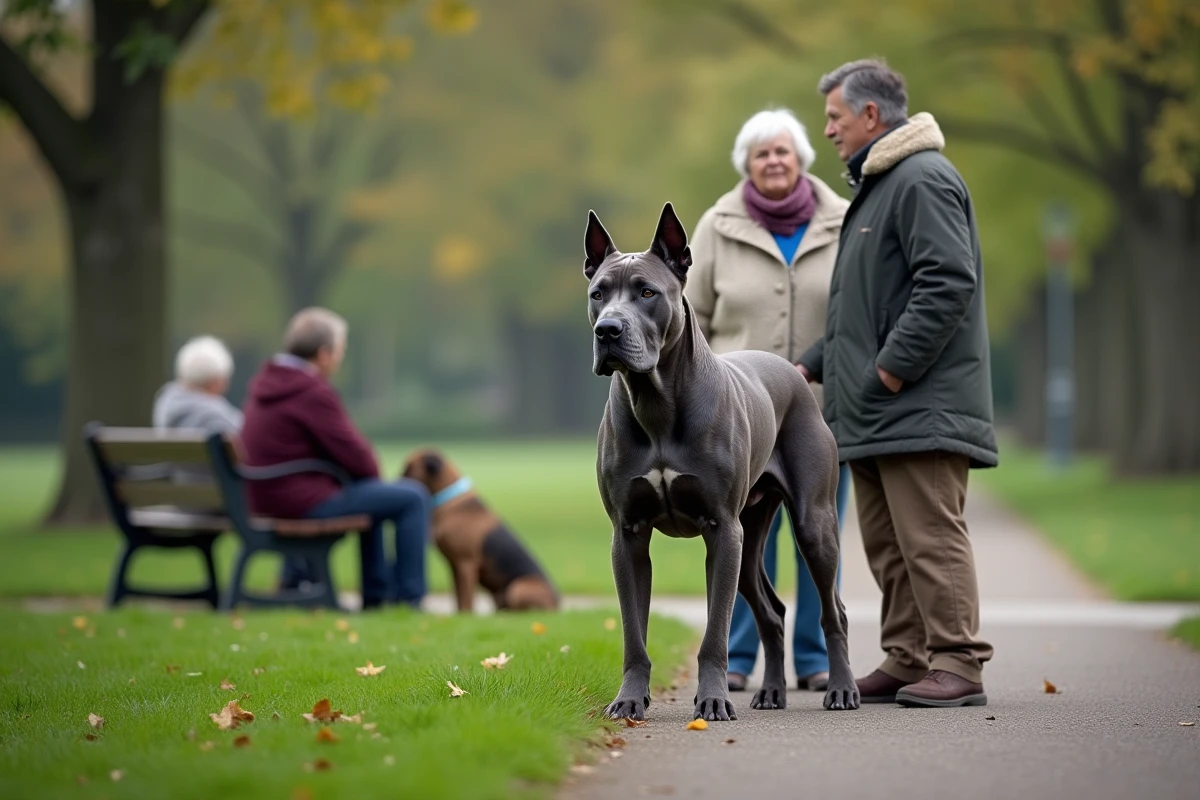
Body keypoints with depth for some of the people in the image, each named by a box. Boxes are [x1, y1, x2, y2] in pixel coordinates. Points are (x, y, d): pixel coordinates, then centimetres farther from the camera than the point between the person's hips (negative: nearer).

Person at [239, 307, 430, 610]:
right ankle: (408, 598, 2)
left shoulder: (264, 382, 10)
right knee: (413, 497, -3)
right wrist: (372, 469, 5)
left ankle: (377, 593, 34)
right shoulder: (313, 392, -20)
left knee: (372, 494, 32)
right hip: (304, 502, -10)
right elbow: (356, 457, -18)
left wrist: (366, 469, 8)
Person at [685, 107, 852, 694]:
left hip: (823, 406, 1)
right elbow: (694, 317, 6)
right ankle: (735, 657, 7)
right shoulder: (720, 228, 2)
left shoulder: (843, 226, 2)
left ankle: (814, 659, 12)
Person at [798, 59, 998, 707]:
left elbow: (949, 282, -21)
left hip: (920, 408, -10)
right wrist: (813, 364, 20)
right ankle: (908, 659, 16)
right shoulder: (875, 185, 23)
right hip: (874, 412, 10)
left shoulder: (923, 180, -10)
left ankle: (957, 663, -8)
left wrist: (893, 367, -21)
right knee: (887, 544, 11)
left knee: (930, 536, -10)